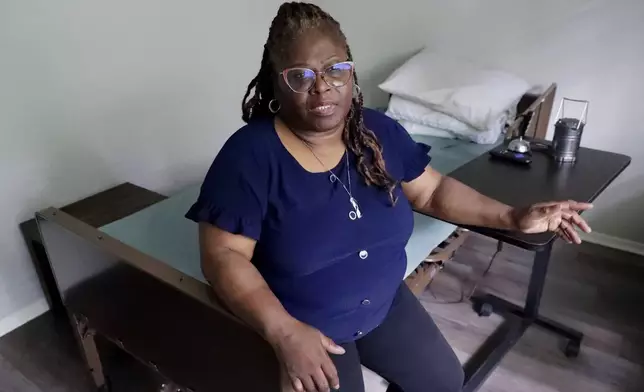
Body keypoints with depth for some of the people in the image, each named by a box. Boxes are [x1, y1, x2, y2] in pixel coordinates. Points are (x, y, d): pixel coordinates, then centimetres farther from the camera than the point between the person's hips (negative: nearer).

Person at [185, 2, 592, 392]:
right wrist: (283, 330, -31)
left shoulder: (379, 132, -5)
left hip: (385, 302, 5)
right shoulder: (250, 154, -21)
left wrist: (513, 217, -6)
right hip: (305, 324, -4)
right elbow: (223, 255, -20)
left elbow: (432, 189, 4)